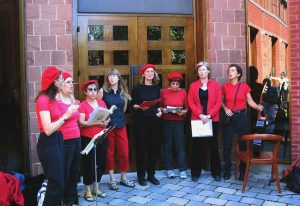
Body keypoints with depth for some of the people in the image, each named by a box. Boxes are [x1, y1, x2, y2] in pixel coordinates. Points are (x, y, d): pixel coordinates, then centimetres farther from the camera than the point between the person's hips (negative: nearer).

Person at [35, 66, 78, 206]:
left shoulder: (52, 99, 12)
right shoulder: (43, 100, -16)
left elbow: (56, 123, 7)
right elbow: (48, 129, -23)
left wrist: (69, 111, 6)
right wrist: (65, 115, -23)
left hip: (57, 140, 10)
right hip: (48, 143, -10)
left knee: (59, 181, 15)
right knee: (56, 183, -4)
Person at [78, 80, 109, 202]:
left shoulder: (101, 102, 8)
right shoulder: (82, 105, -8)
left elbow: (107, 117, 10)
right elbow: (81, 123, -16)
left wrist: (105, 122, -12)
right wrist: (97, 123, -24)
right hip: (87, 139, -5)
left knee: (101, 163, 11)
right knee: (89, 164, -1)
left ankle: (96, 188, 28)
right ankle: (88, 191, 15)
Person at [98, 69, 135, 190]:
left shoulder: (123, 92, 8)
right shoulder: (103, 91, -2)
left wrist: (126, 99, 4)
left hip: (120, 124, 3)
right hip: (107, 124, -3)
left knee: (124, 152, 5)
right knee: (110, 152, 5)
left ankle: (123, 178, 21)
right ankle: (112, 179, 17)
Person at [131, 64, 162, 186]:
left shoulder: (156, 88, 11)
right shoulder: (137, 88, -3)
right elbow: (132, 104, -2)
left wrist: (159, 111, -1)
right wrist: (140, 107, -21)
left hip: (154, 120, 4)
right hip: (140, 121, -4)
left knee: (154, 147, 7)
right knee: (141, 147, 0)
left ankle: (151, 174, 19)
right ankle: (141, 176, 12)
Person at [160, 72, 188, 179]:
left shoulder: (183, 92, 2)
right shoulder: (163, 92, 0)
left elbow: (187, 108, 5)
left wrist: (183, 112, -15)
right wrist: (162, 110, -16)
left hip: (179, 122, 0)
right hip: (166, 122, 0)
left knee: (180, 146, 0)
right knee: (167, 146, 6)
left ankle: (183, 170, 7)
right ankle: (169, 169, 16)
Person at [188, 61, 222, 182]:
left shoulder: (215, 85, 6)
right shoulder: (193, 86, 7)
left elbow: (218, 102, -1)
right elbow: (191, 103, 0)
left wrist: (209, 115, -12)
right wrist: (200, 115, -14)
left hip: (212, 119, 0)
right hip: (197, 119, 0)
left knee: (214, 146, 6)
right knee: (197, 146, 3)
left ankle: (216, 172, 17)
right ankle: (195, 172, 14)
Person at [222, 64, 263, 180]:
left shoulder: (244, 86, 0)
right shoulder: (225, 87, 3)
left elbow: (250, 101, 1)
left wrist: (258, 107, -17)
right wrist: (225, 108, -5)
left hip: (241, 116, -1)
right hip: (229, 117, 1)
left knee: (243, 144, 2)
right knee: (227, 145, 2)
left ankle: (243, 171, 16)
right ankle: (227, 170, 17)